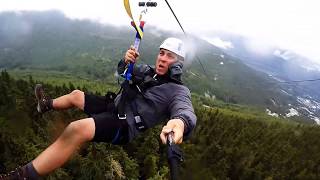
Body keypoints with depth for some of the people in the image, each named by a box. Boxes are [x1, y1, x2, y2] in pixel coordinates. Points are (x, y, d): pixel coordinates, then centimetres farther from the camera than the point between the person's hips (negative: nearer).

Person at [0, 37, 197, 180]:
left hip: (124, 125, -8)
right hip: (113, 106, 9)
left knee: (76, 130, -35)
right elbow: (122, 72, 17)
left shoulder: (178, 91, -16)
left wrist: (180, 122, -63)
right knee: (75, 95, 26)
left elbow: (186, 111, -37)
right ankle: (46, 105, 58)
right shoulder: (148, 70, 6)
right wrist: (126, 60, -8)